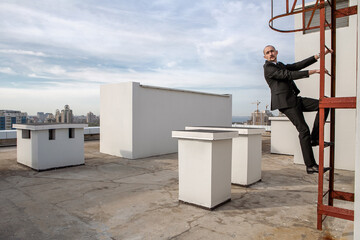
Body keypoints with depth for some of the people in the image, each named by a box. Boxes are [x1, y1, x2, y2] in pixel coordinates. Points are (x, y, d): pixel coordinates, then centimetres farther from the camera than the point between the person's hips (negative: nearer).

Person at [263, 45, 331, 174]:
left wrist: (320, 55, 15)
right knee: (303, 130, -13)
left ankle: (315, 138, 3)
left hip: (294, 100, 9)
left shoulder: (281, 65, 23)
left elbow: (298, 65, 19)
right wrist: (313, 71, -14)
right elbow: (289, 75, -14)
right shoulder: (268, 68, -6)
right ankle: (310, 166, -8)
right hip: (285, 102, -9)